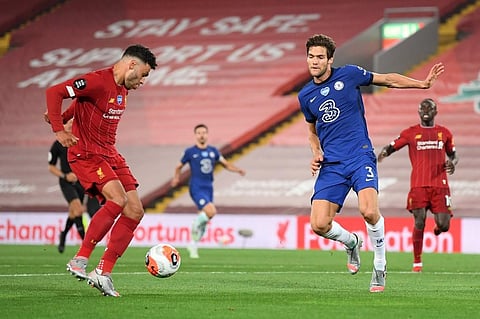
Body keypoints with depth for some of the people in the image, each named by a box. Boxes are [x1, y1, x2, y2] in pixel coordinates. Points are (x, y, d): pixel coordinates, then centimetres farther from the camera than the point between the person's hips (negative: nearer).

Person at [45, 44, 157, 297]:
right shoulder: (98, 81, -15)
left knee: (135, 212, -1)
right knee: (118, 200, -27)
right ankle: (80, 260, -18)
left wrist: (62, 118, 22)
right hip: (86, 154, -9)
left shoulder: (123, 89, 13)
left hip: (110, 155, 9)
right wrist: (58, 129, -24)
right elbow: (54, 92, -20)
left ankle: (103, 273, 2)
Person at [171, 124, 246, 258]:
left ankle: (193, 245, 26)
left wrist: (238, 170, -2)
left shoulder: (213, 151, 10)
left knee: (204, 219, 10)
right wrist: (176, 177, -9)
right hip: (196, 188, -5)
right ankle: (195, 226, 0)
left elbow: (226, 164, 15)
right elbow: (179, 166, 9)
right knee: (211, 211, -26)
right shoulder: (190, 152, -1)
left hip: (209, 188, 5)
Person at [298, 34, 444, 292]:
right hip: (331, 164, 3)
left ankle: (380, 265, -2)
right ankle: (351, 242, 24)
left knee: (368, 211, -27)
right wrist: (316, 154, 7)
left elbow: (389, 79, 11)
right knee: (319, 225, -11)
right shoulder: (305, 96, 10)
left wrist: (423, 83, 5)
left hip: (360, 156, -3)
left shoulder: (349, 74, -1)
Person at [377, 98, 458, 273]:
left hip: (440, 186, 1)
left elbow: (453, 155, 23)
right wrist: (384, 152, -17)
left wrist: (452, 162, -1)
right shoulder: (410, 133, 8)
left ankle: (439, 227, 33)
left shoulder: (444, 133, 13)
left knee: (443, 225, -7)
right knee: (419, 222, -10)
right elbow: (392, 147, 7)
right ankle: (417, 262, 2)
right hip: (418, 185, -1)